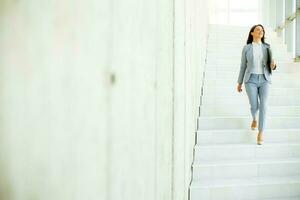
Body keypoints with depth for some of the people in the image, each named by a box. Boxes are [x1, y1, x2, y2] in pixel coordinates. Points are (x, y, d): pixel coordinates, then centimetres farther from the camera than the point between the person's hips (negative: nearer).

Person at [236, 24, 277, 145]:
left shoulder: (267, 48, 9)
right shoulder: (246, 48, 4)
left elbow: (270, 67, 10)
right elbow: (243, 66, 8)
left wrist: (273, 66, -16)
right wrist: (239, 83, 8)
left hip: (264, 80, 1)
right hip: (251, 80, -1)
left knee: (263, 106, -15)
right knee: (254, 106, -5)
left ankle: (260, 133, -8)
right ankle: (254, 119, 33)